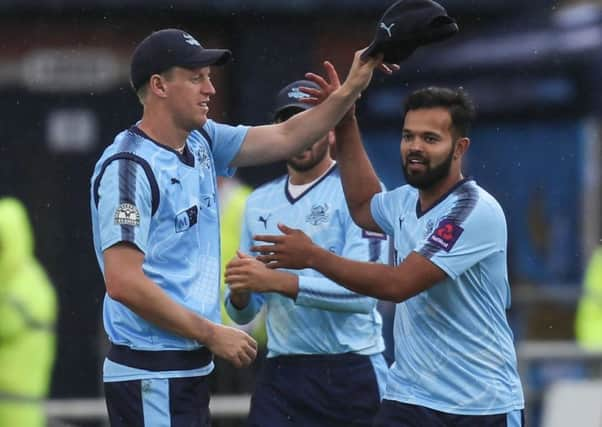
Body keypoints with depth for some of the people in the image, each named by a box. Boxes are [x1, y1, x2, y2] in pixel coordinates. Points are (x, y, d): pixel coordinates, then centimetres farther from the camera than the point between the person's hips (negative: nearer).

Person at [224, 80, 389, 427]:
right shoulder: (260, 202, 12)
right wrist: (240, 293, -10)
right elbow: (243, 314, 13)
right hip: (281, 375, 5)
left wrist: (278, 281, -25)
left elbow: (363, 292, -18)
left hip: (350, 375, -4)